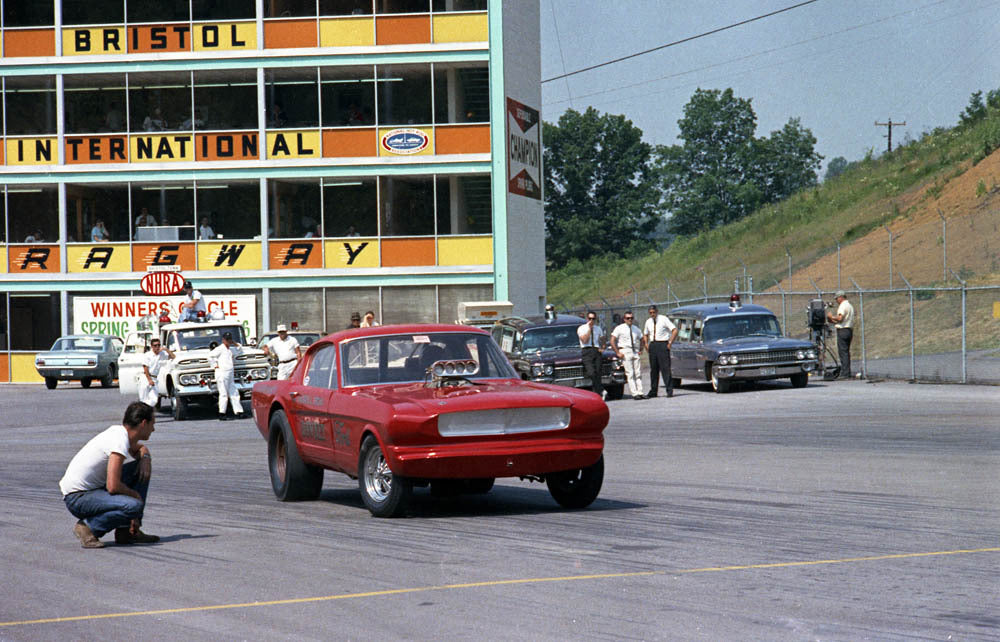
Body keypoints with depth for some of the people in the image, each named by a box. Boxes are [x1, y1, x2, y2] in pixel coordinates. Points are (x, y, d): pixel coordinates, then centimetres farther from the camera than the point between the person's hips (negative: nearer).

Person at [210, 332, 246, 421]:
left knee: (234, 394, 6)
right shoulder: (220, 349, -8)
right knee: (224, 394, -7)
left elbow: (240, 352, 31)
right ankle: (221, 414, -3)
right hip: (222, 374, -8)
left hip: (230, 375, 8)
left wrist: (237, 345, 15)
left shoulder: (231, 349, 16)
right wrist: (215, 365, -13)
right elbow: (210, 356, -18)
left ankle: (238, 412, 8)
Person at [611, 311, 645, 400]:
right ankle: (634, 394, -10)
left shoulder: (636, 329, 14)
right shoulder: (619, 328, 0)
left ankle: (640, 393, 1)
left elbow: (641, 339, 28)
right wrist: (618, 353, -9)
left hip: (635, 352, 5)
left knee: (638, 373, 0)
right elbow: (612, 341, -3)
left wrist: (640, 350, 14)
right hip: (625, 352, -5)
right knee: (630, 374, -8)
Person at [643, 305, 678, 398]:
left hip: (662, 344, -5)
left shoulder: (663, 319, -4)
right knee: (653, 369, 6)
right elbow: (645, 334, 27)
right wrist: (646, 344, 11)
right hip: (652, 345, 6)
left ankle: (669, 390, -11)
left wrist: (670, 343, -12)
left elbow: (675, 330, -7)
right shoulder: (648, 322, 13)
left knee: (665, 368, -11)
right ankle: (653, 391, 12)